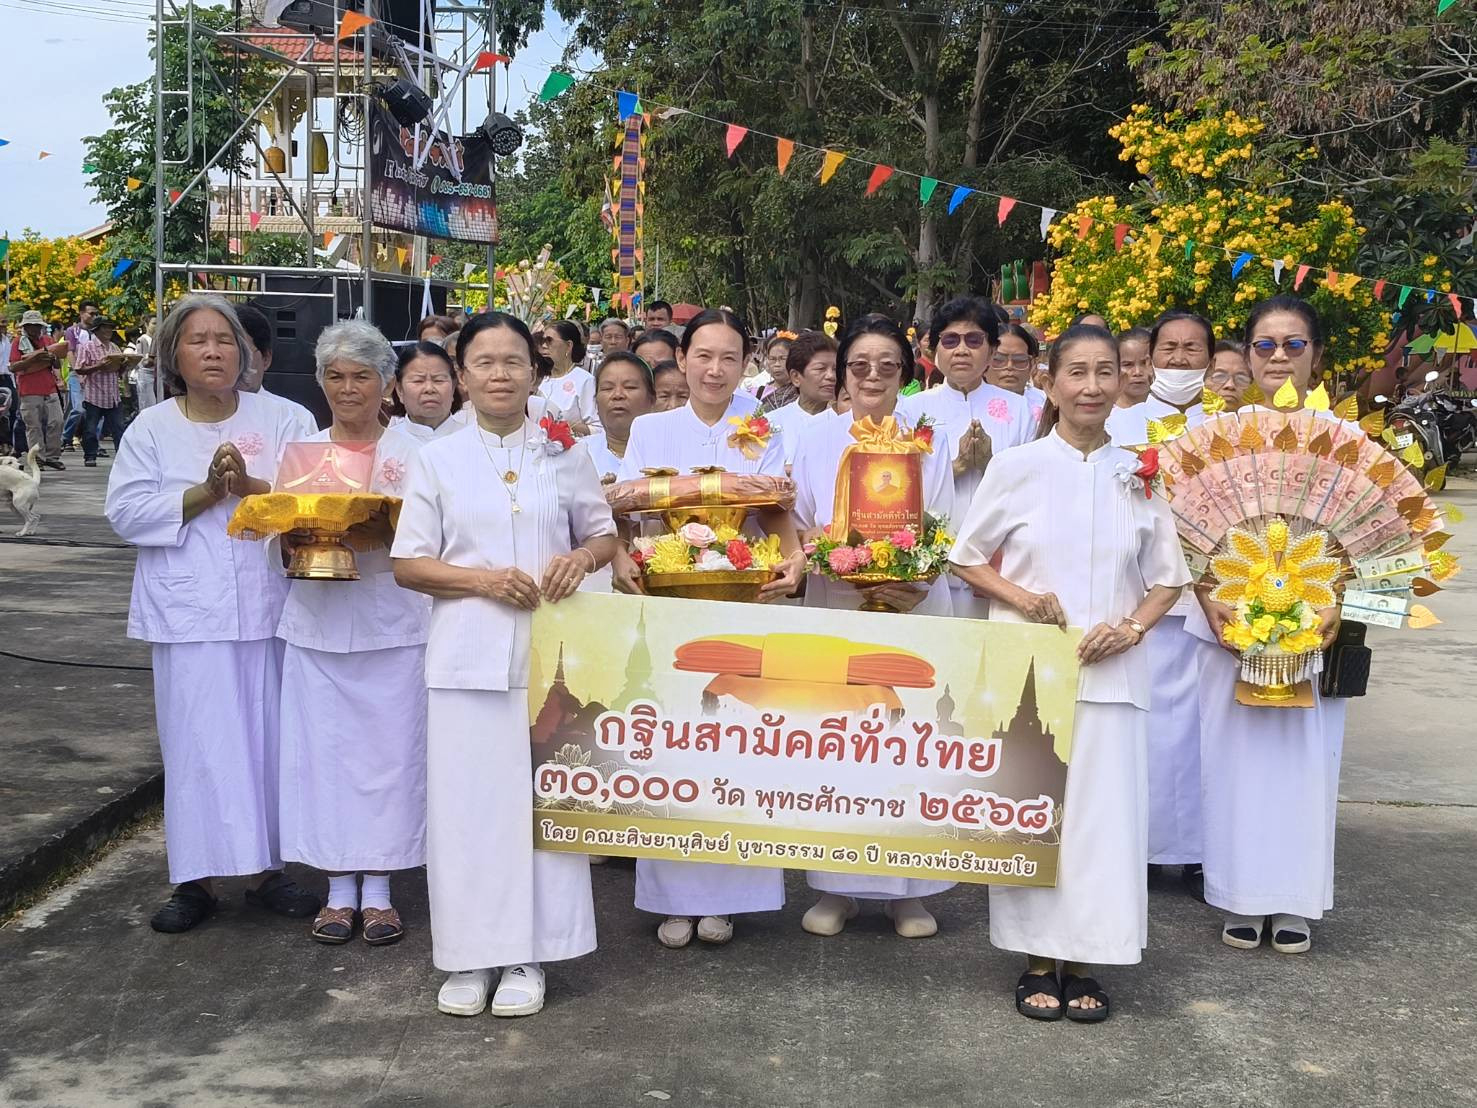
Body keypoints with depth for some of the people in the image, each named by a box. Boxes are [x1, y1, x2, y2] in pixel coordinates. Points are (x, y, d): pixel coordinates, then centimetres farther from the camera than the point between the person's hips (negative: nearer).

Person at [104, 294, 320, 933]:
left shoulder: (278, 422, 7)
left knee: (268, 735, 6)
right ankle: (196, 878, 10)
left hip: (267, 608, 1)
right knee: (197, 742, 0)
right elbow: (126, 511, -3)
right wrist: (204, 494, -12)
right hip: (189, 613, -1)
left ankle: (268, 869, 18)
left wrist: (250, 484, -18)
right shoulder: (151, 430, 6)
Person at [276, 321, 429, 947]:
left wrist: (378, 533, -21)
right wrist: (297, 540, -12)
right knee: (324, 751, 4)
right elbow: (281, 542, 11)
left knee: (389, 751, 1)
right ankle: (339, 891, 16)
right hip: (318, 626, 2)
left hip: (392, 627, -2)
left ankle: (378, 891, 13)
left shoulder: (410, 453, 3)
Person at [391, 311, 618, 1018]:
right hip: (467, 658, 0)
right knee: (466, 801, 1)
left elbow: (605, 535, 15)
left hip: (548, 653, 0)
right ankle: (468, 954, 14)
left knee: (541, 797, 3)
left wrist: (581, 559, -8)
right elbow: (407, 564, 3)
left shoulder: (565, 454, 7)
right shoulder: (437, 460, 5)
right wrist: (482, 578, -13)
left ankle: (528, 955, 15)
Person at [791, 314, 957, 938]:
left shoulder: (931, 440, 7)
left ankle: (908, 890, 11)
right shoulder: (816, 442, 10)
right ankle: (836, 888, 11)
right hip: (835, 608, 1)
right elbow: (800, 529, 10)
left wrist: (915, 585, -15)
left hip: (914, 608, -1)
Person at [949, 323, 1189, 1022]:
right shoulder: (1016, 466, 0)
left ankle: (1082, 962, 16)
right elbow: (967, 558, 6)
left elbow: (1168, 577, 11)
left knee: (1101, 810, 2)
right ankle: (1038, 960, 16)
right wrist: (1019, 596, -10)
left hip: (1109, 671, 2)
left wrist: (1131, 627, -7)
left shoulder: (1140, 474, 5)